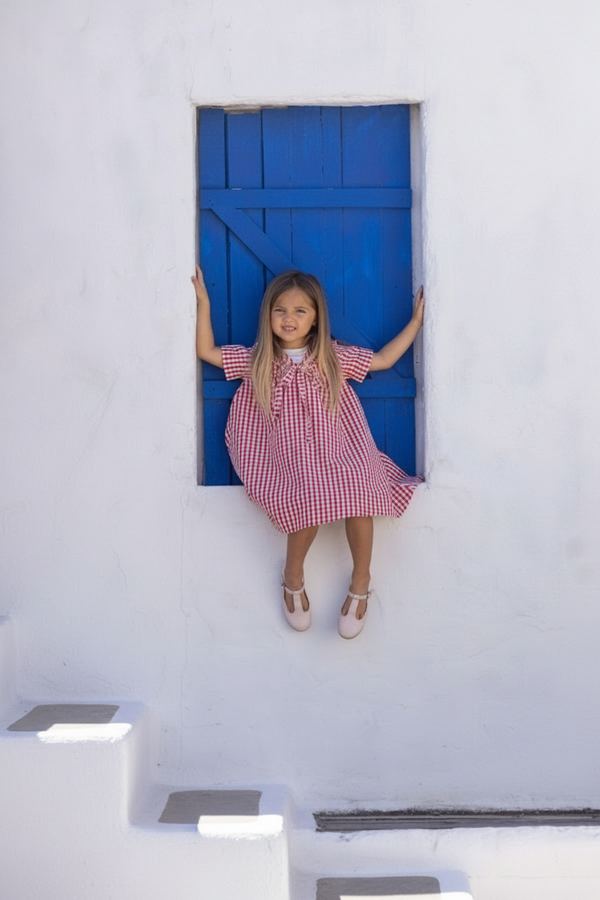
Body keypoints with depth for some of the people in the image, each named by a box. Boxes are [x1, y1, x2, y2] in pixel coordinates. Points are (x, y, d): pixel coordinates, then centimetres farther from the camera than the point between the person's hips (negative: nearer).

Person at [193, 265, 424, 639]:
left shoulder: (333, 358, 8)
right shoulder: (257, 362, 6)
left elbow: (383, 360, 15)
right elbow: (207, 351, 6)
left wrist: (416, 320, 13)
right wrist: (203, 303, 1)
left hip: (336, 455, 1)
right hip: (289, 463, -1)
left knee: (358, 491, -29)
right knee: (308, 499, -32)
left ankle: (361, 579, -8)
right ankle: (294, 576, -4)